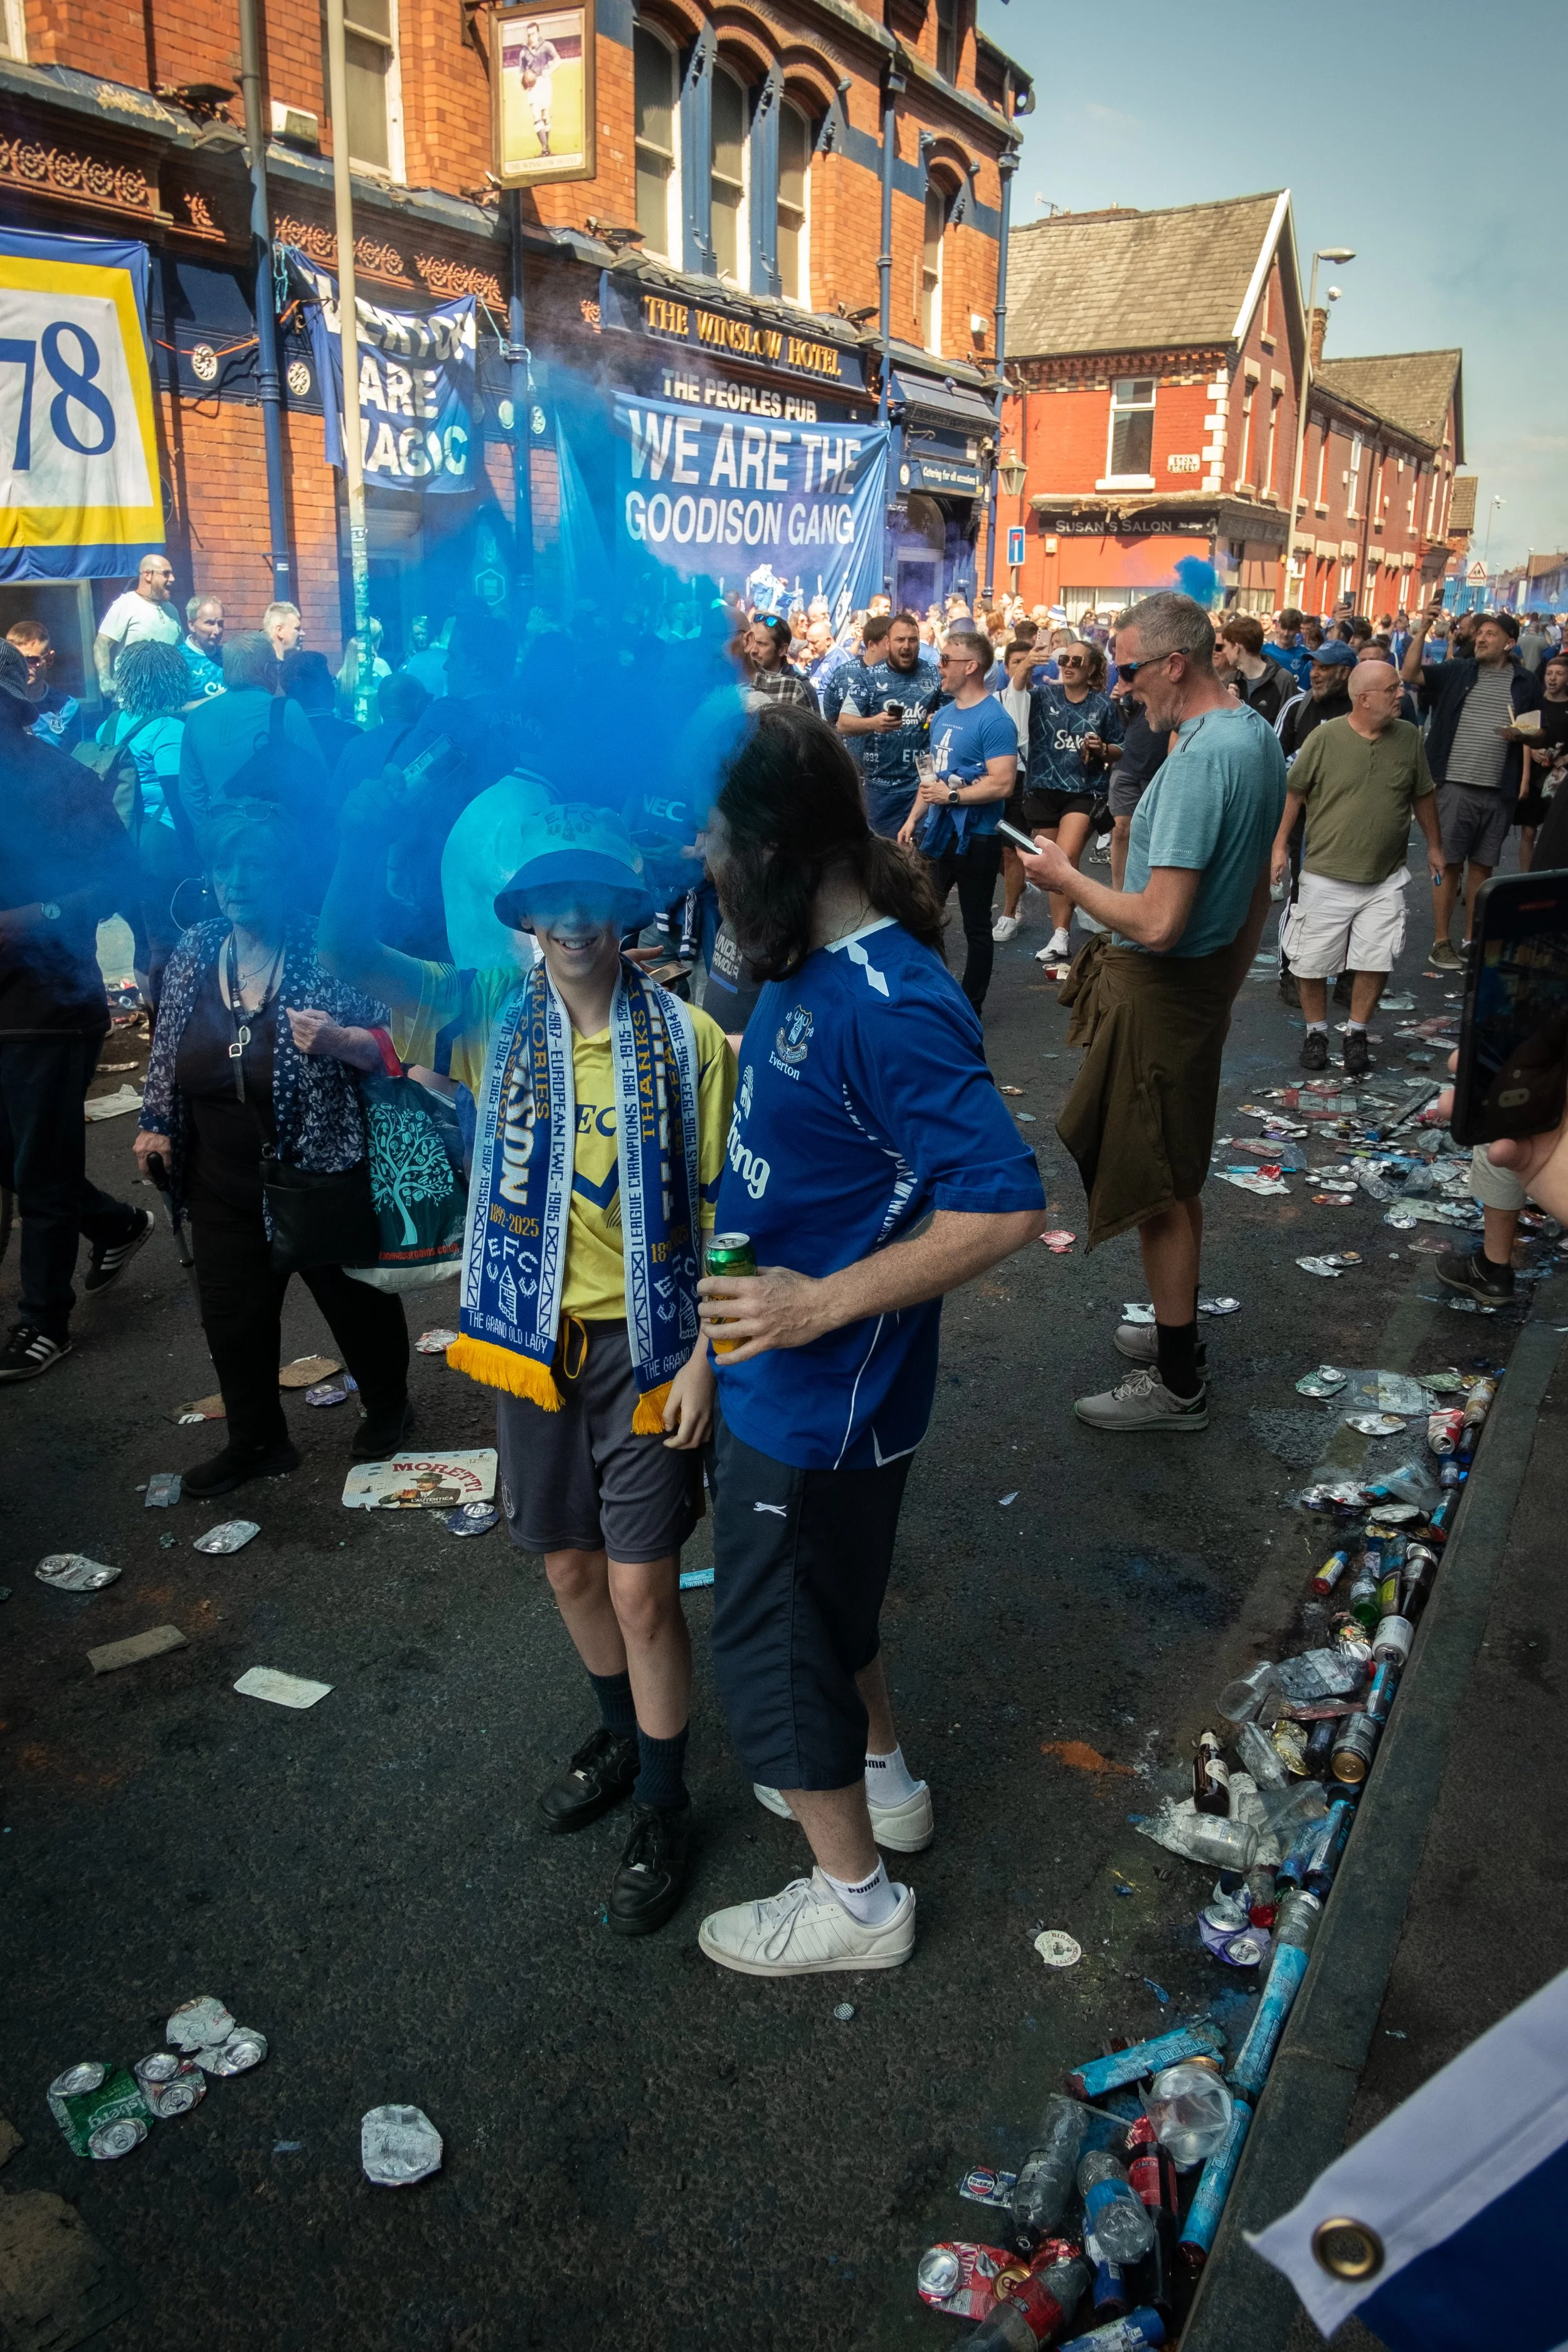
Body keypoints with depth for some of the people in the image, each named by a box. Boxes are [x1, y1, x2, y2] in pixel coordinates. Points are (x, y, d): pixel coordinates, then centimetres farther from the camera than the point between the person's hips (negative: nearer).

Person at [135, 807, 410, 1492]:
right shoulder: (194, 953, 1)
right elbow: (167, 1048, 14)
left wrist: (338, 1041, -30)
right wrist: (155, 1124, 9)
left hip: (321, 1175, -4)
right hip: (224, 1186, 5)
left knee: (355, 1299, 14)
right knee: (232, 1317, 11)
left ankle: (386, 1405, 39)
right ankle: (256, 1442, 31)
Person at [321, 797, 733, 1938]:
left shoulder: (688, 1040, -10)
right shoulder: (496, 1017, -2)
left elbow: (721, 1213, -7)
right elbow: (351, 947, -13)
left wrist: (703, 1356, -11)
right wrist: (364, 840, -29)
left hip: (648, 1344, -3)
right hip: (537, 1338, 4)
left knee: (641, 1585, 2)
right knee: (571, 1565, 18)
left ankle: (663, 1805, 24)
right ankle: (624, 1733, 45)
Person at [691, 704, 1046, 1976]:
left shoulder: (887, 1003, -29)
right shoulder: (815, 965, 0)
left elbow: (1005, 1205, -31)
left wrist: (824, 1302, -28)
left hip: (821, 1399, -9)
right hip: (788, 1380, 9)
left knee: (776, 1640, 10)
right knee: (824, 1595, 28)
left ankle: (854, 1898, 32)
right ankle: (883, 1781, 53)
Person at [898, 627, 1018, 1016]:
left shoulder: (994, 721, -16)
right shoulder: (942, 715, 10)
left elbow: (1002, 784, -23)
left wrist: (952, 796, -20)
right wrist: (914, 817, 12)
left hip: (975, 838, -8)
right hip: (938, 833, 8)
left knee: (975, 926, 5)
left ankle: (971, 1008, 15)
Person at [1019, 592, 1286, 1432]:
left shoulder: (1200, 760, -24)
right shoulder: (1260, 738, 7)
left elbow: (1158, 922, -28)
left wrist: (1066, 877, -14)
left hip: (1158, 991, -10)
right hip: (1207, 981, 10)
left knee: (1155, 1189, 2)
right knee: (1176, 1175, 21)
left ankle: (1177, 1384, 14)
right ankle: (1178, 1326, 37)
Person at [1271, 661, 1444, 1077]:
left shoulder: (1409, 736, 2)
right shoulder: (1324, 738, -9)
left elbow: (1423, 794, 14)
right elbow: (1294, 793, 0)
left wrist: (1434, 846, 19)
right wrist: (1280, 845, -2)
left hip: (1385, 879, 2)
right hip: (1326, 875, -2)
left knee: (1376, 962, -1)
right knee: (1312, 964, 4)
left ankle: (1357, 1035, 18)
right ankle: (1316, 1032, 26)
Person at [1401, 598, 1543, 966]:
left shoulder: (1527, 684, 8)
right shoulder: (1456, 671, 3)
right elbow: (1411, 674, -9)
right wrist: (1423, 628, -17)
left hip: (1498, 791, 2)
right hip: (1455, 785, -2)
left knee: (1482, 866, 9)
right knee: (1450, 864, 0)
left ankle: (1472, 940, 18)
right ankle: (1442, 942, 7)